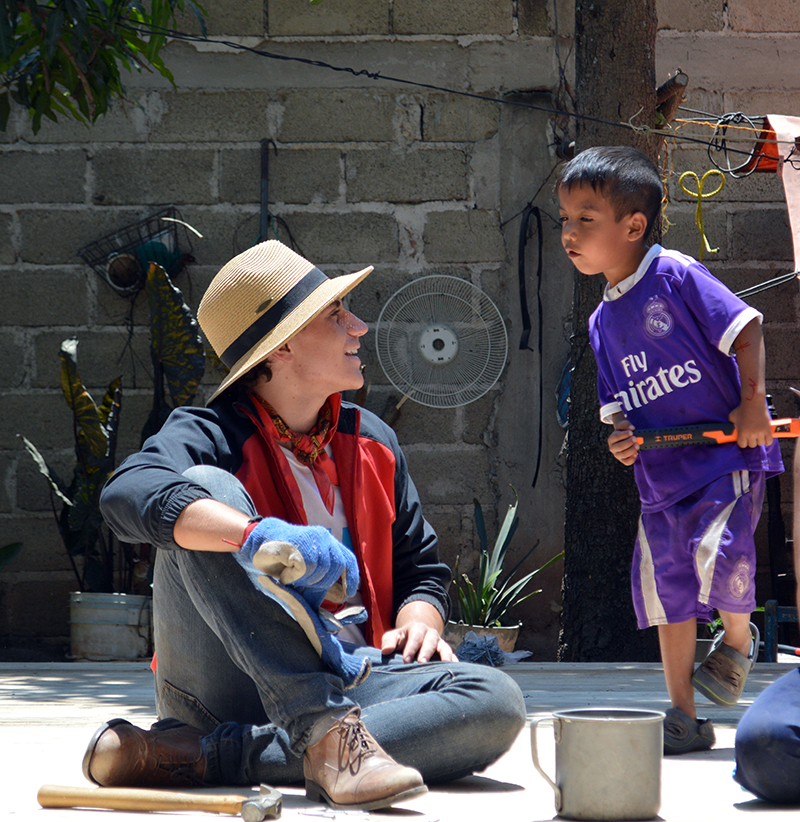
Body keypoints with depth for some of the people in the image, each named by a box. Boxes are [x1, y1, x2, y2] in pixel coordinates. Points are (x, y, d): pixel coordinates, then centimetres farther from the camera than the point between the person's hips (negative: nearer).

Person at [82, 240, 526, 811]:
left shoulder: (372, 444, 17)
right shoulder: (210, 436, -3)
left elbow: (420, 569, 25)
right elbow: (128, 494, -26)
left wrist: (418, 622, -1)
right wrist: (262, 537, -42)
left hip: (348, 674, 5)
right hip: (222, 689, -5)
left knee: (497, 704, -24)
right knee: (202, 486, -25)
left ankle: (201, 758, -29)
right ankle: (323, 733, -39)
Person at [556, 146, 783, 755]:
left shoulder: (677, 275, -10)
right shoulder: (603, 322, 11)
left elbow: (745, 329, -10)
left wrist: (752, 403, -18)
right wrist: (619, 434, -5)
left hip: (726, 457, -7)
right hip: (660, 472, 7)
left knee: (719, 554, -24)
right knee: (666, 584, 6)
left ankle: (739, 639, 9)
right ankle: (684, 717, 14)